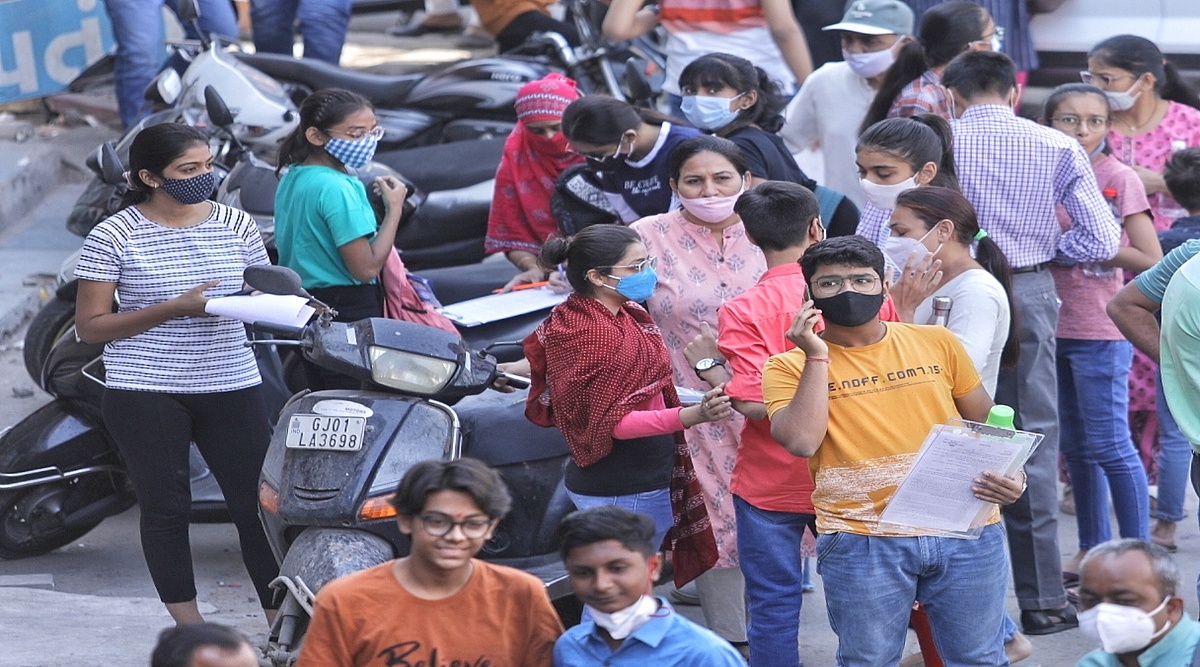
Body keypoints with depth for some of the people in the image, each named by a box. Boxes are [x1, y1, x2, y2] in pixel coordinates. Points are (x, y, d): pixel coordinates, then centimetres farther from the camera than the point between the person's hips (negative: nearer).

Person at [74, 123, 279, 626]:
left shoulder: (235, 225, 6)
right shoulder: (114, 236, -5)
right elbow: (90, 326, -6)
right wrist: (175, 309, -16)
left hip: (231, 384, 3)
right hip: (145, 392, -3)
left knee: (258, 503, -1)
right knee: (165, 508, 3)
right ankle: (189, 627, 14)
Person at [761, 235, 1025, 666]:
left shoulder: (936, 343, 8)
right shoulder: (791, 367, 2)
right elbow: (801, 441, -15)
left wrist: (1010, 473, -4)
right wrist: (816, 357, -12)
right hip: (862, 540, -2)